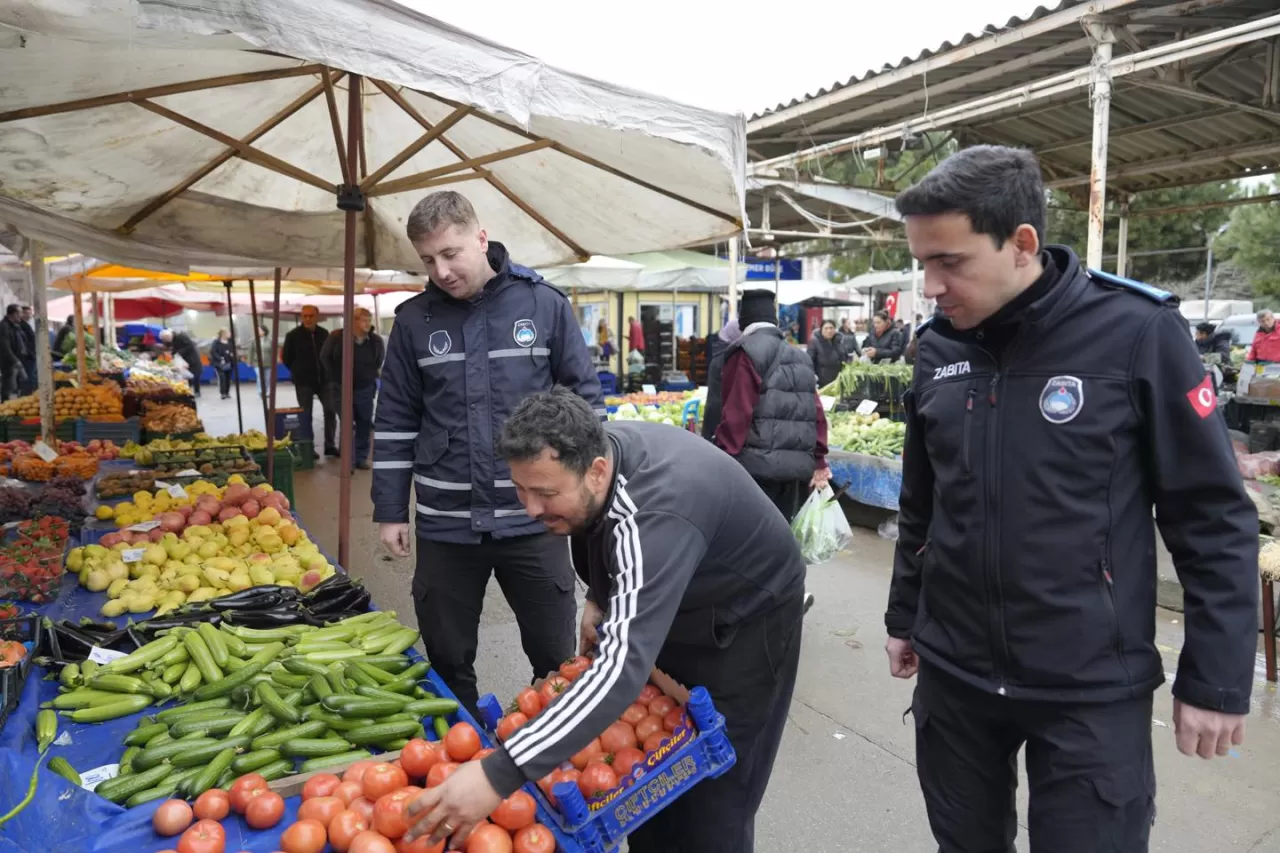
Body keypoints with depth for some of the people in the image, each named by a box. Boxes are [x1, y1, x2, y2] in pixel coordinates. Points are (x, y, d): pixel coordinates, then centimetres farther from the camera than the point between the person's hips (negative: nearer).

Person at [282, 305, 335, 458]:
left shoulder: (324, 333, 4)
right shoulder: (293, 335, -5)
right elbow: (286, 358, 1)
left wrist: (327, 372, 6)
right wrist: (299, 372, 5)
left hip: (323, 380, 3)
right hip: (304, 382, -3)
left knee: (330, 411, 3)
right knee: (306, 416, 2)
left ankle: (330, 446, 13)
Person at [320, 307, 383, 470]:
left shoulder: (376, 340, -7)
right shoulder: (337, 337, -11)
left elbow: (380, 362, 11)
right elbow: (325, 358, 4)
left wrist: (371, 376, 6)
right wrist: (336, 378, 6)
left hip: (365, 388, 3)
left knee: (365, 424, 7)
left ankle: (361, 457, 19)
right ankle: (348, 461, 1)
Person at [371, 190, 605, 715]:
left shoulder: (544, 305, -2)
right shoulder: (414, 321, 3)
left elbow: (585, 399, 3)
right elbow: (395, 422, 7)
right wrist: (390, 511, 5)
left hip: (534, 520, -1)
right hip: (445, 525, 2)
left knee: (556, 660, 11)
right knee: (447, 663, 15)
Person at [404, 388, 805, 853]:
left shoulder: (652, 516, -41)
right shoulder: (592, 448, -16)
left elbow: (624, 666, -51)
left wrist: (499, 774, -54)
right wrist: (598, 597, -8)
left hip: (745, 622, -7)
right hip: (665, 611, 8)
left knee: (711, 795, -2)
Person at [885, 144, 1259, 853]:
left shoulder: (1138, 334, -13)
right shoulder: (937, 349, 1)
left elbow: (1215, 519, -8)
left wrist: (1216, 679, -7)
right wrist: (904, 617, 16)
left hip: (1092, 688, -4)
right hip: (951, 675, 5)